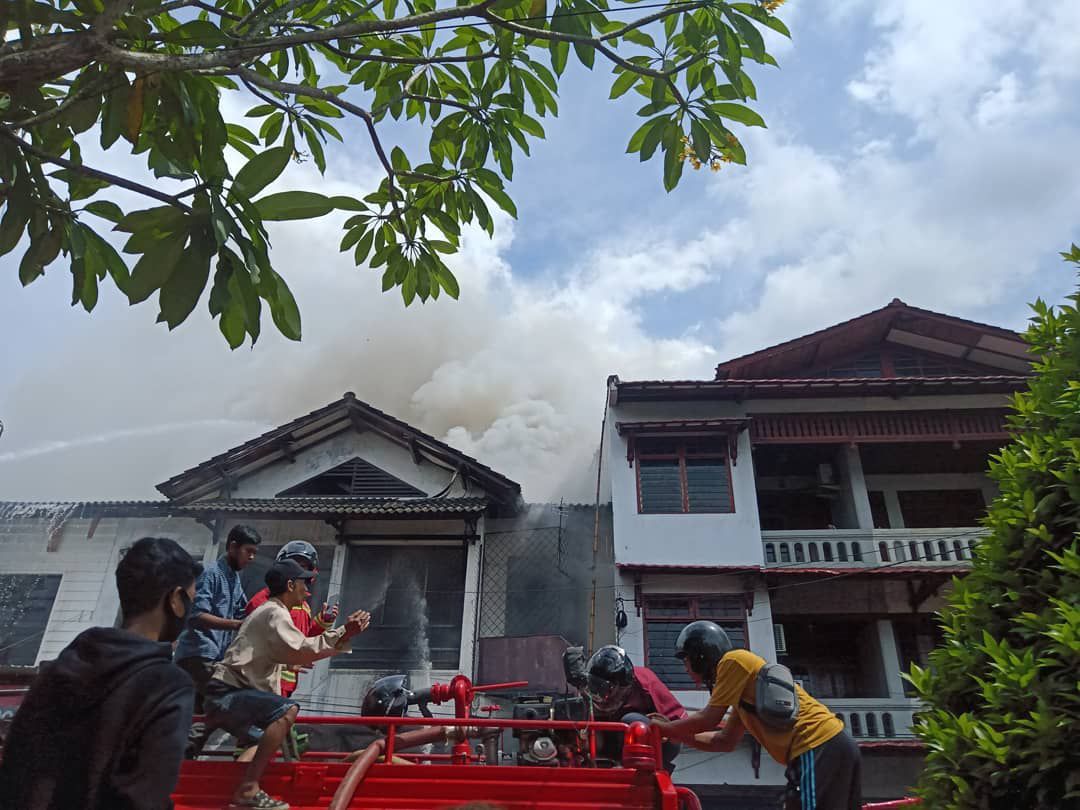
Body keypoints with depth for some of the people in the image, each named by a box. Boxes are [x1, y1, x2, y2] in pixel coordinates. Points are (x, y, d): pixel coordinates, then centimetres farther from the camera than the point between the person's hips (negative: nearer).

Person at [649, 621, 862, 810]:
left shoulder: (733, 660, -5)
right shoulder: (741, 691, 24)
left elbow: (707, 720, -5)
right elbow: (725, 741, 27)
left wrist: (663, 727, 10)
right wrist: (674, 731, 25)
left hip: (818, 749, -10)